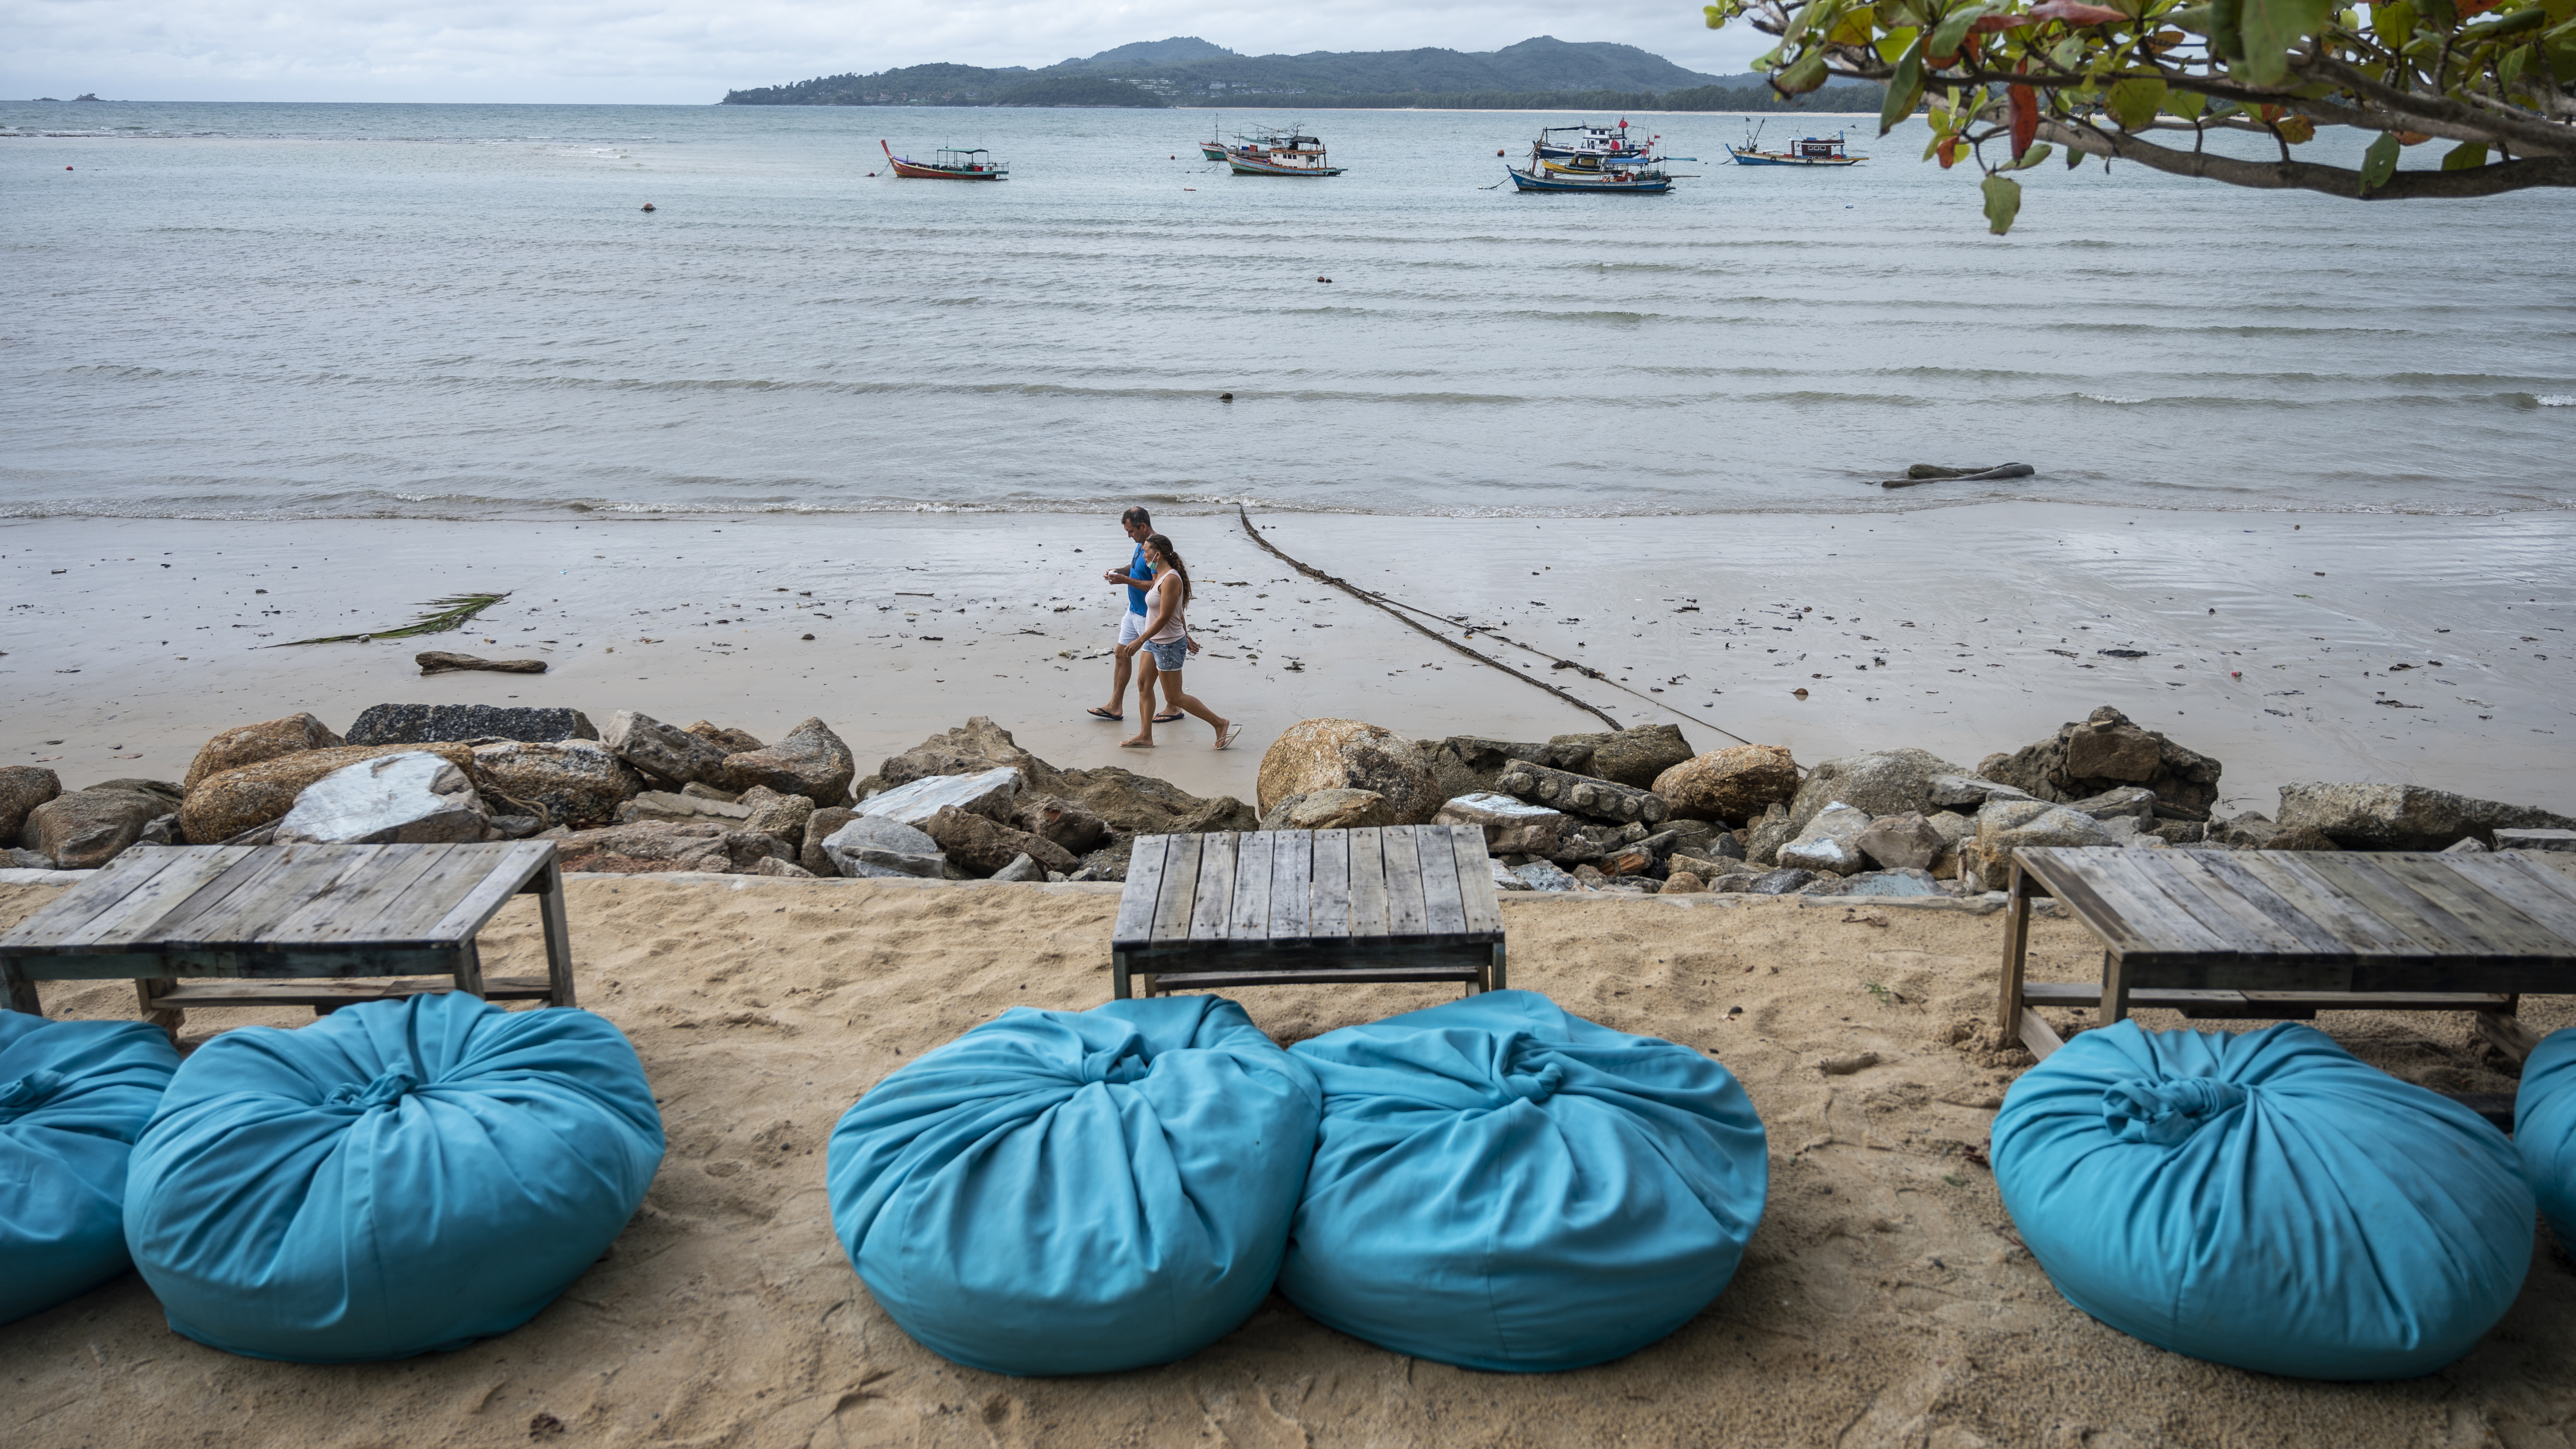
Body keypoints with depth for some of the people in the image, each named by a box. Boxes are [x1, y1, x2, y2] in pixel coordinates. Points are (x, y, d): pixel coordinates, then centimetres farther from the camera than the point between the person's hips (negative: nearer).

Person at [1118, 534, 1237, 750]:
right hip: (1154, 642, 10)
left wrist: (1140, 641, -25)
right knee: (1143, 685, 9)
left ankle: (1220, 723, 7)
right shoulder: (1161, 576, 8)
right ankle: (1145, 737, 14)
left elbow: (1164, 618, -25)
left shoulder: (1171, 580, -23)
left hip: (1169, 645, -10)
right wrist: (1185, 635, 26)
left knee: (1174, 697, -2)